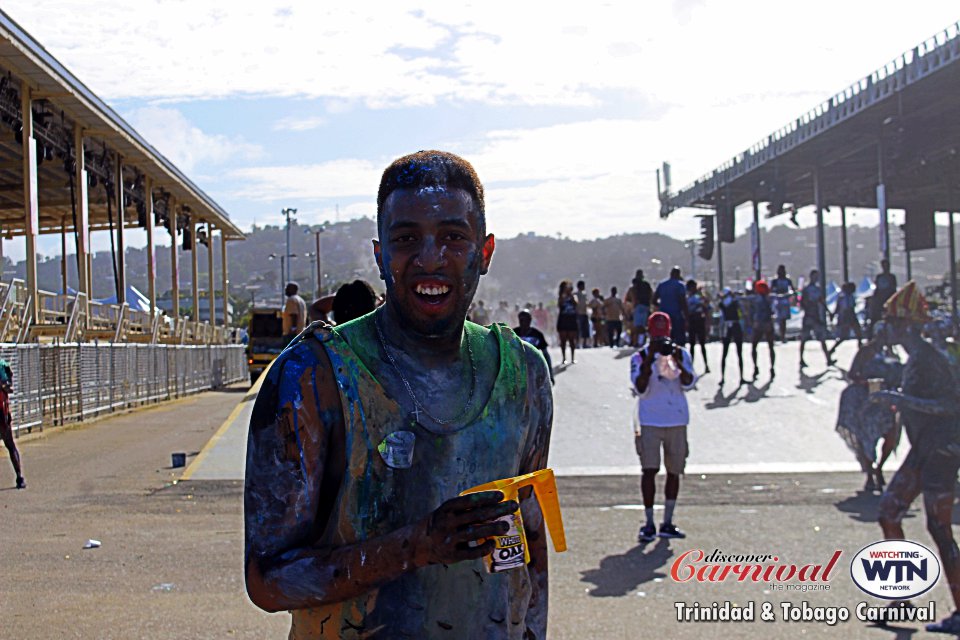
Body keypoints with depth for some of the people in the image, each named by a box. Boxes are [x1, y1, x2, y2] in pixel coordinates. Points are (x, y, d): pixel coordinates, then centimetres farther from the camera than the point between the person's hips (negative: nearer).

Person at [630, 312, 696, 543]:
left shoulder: (681, 354, 6)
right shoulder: (639, 358, 0)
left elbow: (688, 384, -5)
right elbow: (641, 389, -12)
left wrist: (678, 362, -20)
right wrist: (650, 360, -19)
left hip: (677, 420, 3)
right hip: (650, 421, -3)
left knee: (674, 471, 7)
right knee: (649, 470, -10)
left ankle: (667, 523, 17)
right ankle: (649, 524, -2)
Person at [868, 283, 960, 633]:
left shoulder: (928, 358, -17)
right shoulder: (915, 358, 12)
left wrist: (902, 399, -26)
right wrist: (894, 401, 18)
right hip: (924, 450, 10)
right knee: (888, 512, 12)